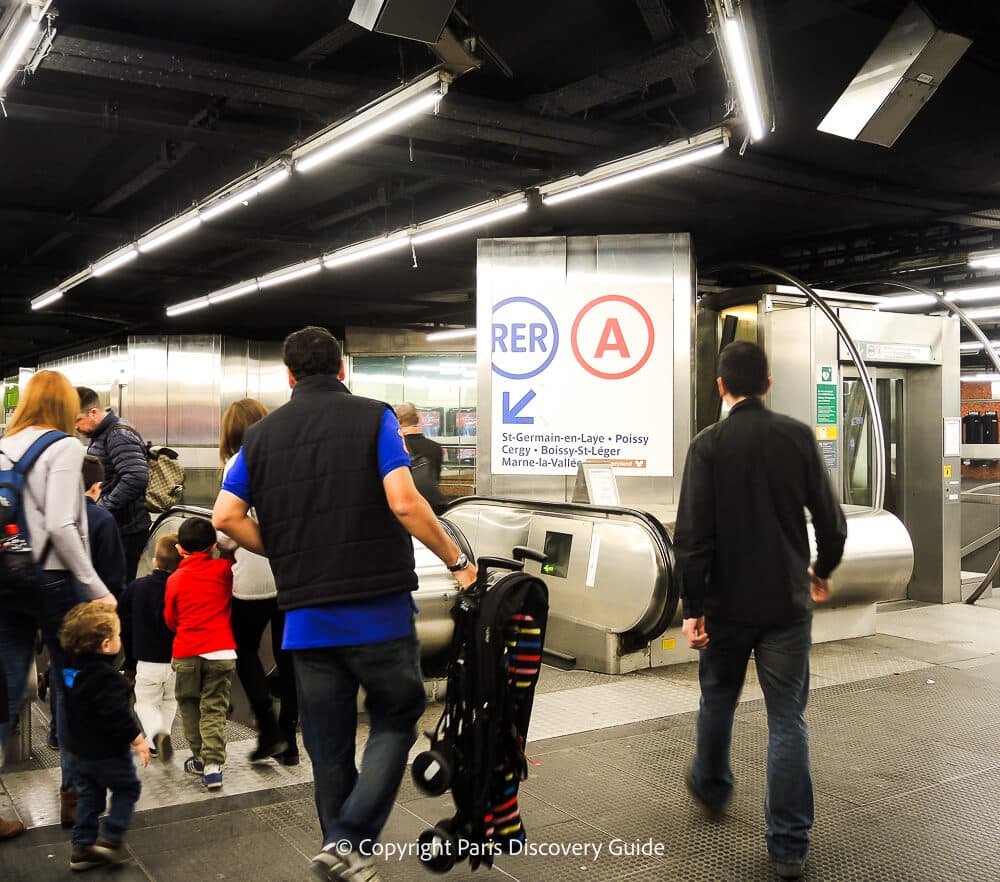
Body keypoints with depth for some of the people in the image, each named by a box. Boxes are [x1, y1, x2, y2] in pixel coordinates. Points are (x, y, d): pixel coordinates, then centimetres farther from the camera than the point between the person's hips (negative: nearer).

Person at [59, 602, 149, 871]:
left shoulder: (71, 668, -1)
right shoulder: (107, 676, -27)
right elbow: (117, 715, -26)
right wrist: (137, 739, -18)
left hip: (79, 749, 8)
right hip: (107, 751, -8)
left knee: (90, 796, 18)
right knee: (127, 789, 11)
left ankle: (82, 847, 21)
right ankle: (111, 839, 7)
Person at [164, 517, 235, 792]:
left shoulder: (175, 579, 4)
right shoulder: (223, 569, -1)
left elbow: (170, 619, 13)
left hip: (185, 653, 1)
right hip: (220, 651, -1)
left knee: (189, 704, 19)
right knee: (214, 710, 2)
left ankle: (200, 758, 23)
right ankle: (213, 764, -9)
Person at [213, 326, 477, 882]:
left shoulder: (261, 434, 9)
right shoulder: (373, 417, -2)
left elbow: (226, 517, 2)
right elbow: (404, 502, -15)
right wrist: (457, 560, -3)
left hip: (306, 619, 4)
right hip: (380, 610, -3)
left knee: (329, 749, 13)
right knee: (395, 722, 13)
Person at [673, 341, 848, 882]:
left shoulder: (708, 445, -9)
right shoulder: (798, 437, -4)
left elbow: (692, 534, -14)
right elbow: (830, 518, -1)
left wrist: (692, 606, -9)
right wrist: (822, 571, 17)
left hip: (727, 603, 0)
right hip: (788, 603, 1)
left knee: (718, 700, 21)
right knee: (788, 719, 6)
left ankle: (711, 788, 44)